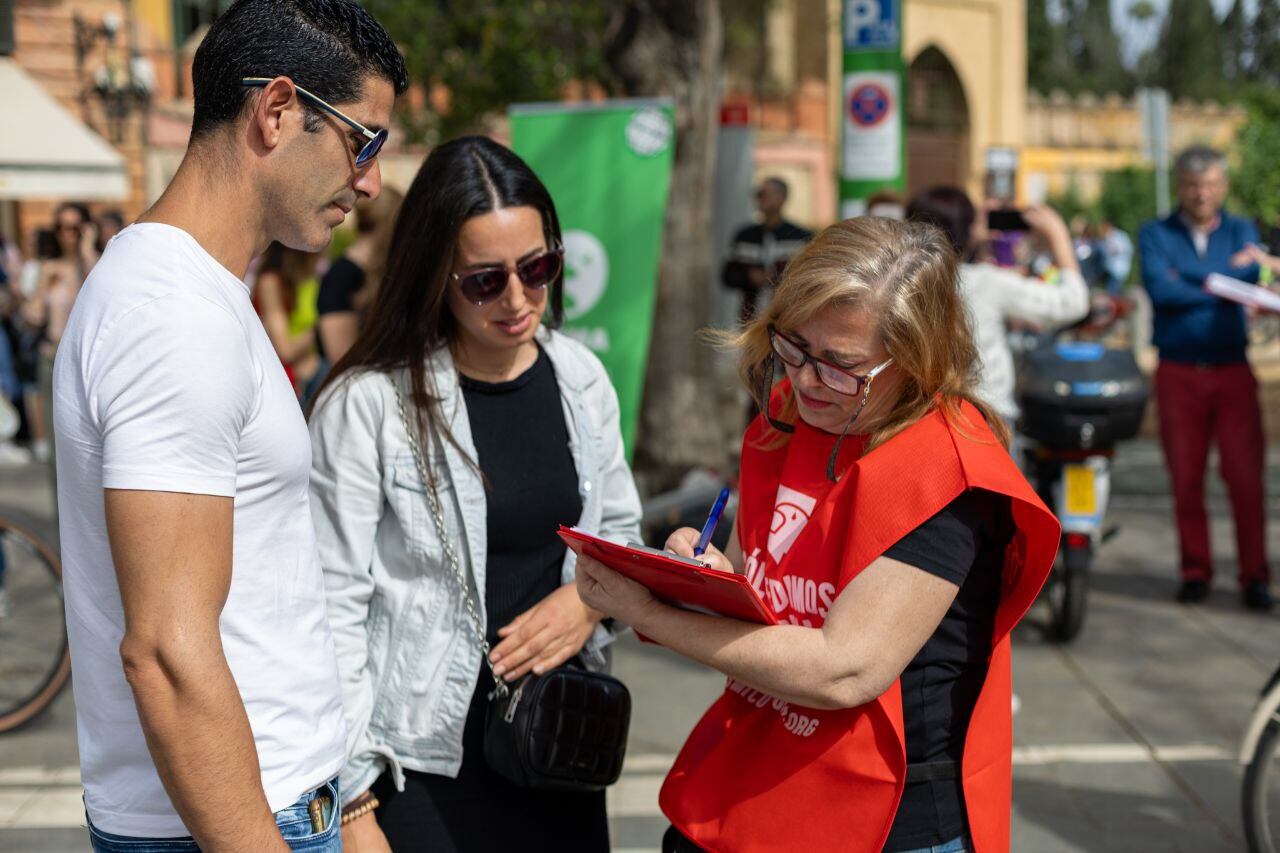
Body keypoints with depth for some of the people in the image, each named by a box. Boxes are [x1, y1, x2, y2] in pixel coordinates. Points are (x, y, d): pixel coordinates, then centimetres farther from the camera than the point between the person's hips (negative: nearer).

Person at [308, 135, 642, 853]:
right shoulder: (367, 404, -14)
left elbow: (621, 531, 14)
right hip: (424, 761, -4)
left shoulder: (579, 377, 2)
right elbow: (334, 609, -13)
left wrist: (591, 598, -8)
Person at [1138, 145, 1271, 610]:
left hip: (1233, 371, 1)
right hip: (1178, 373, -1)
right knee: (1185, 478, 2)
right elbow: (1160, 289, -11)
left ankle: (1254, 575, 1)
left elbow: (1249, 275, -9)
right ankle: (1195, 571, 14)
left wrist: (1187, 277, -12)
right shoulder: (1155, 234, 7)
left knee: (1246, 474, -6)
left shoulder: (1241, 232, 12)